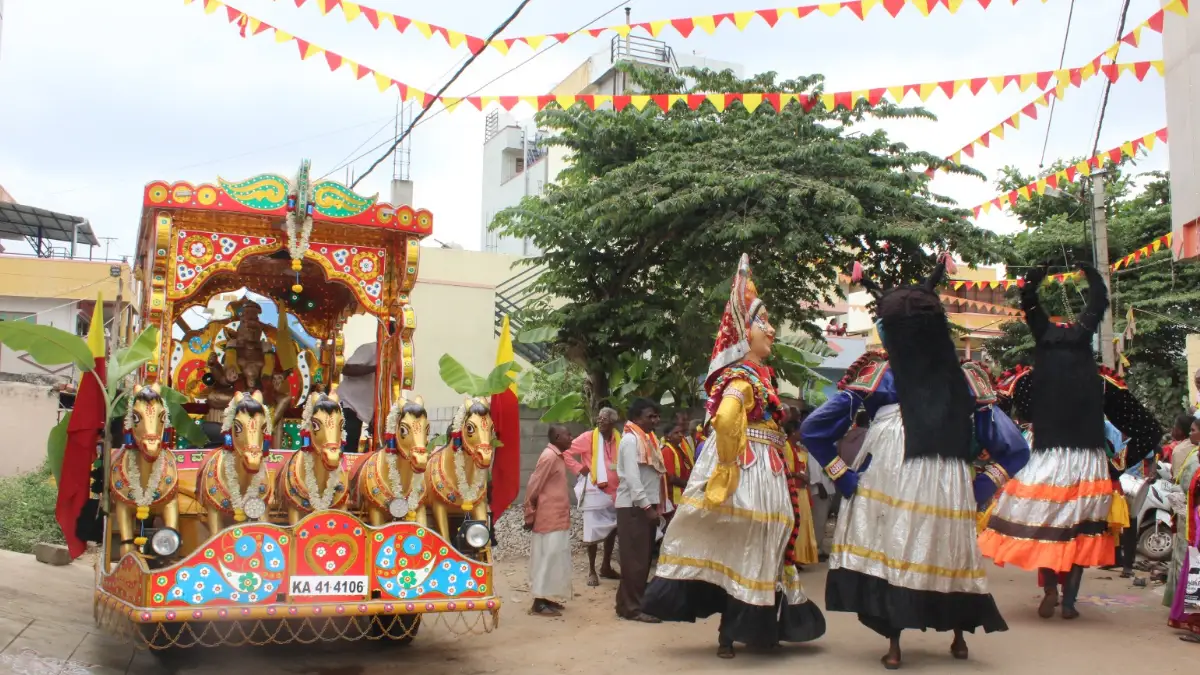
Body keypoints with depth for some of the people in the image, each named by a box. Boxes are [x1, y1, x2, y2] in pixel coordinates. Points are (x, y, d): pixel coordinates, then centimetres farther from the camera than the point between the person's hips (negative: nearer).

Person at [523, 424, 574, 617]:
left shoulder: (558, 456, 14)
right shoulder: (549, 456, -15)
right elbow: (533, 486, -16)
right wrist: (530, 515, -11)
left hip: (558, 518, 9)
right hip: (549, 519, -9)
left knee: (554, 558, 12)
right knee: (547, 558, -6)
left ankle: (548, 598, 19)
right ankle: (539, 604, -2)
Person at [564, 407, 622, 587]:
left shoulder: (618, 439, 3)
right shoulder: (588, 437, -9)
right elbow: (566, 452, -9)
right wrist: (580, 468, -12)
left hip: (614, 491, 5)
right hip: (594, 491, -5)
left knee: (612, 529, 15)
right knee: (593, 531, -2)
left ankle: (606, 567, 30)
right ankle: (592, 571, 8)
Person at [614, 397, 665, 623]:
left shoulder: (646, 439, 17)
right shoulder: (631, 440, -12)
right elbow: (632, 478, -19)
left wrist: (656, 506, 12)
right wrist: (646, 506, -19)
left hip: (646, 505, 9)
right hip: (634, 507, -9)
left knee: (643, 558, 11)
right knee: (635, 559, -6)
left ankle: (634, 602, 18)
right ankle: (631, 607, -1)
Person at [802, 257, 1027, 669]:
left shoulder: (876, 376, -1)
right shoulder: (966, 383, 4)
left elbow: (814, 430, -4)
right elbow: (1014, 451, 5)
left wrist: (844, 478, 0)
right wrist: (977, 490, 7)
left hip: (884, 490, -2)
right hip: (949, 493, 2)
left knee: (887, 557, 11)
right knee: (947, 558, 20)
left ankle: (894, 646, 12)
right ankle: (959, 638, 31)